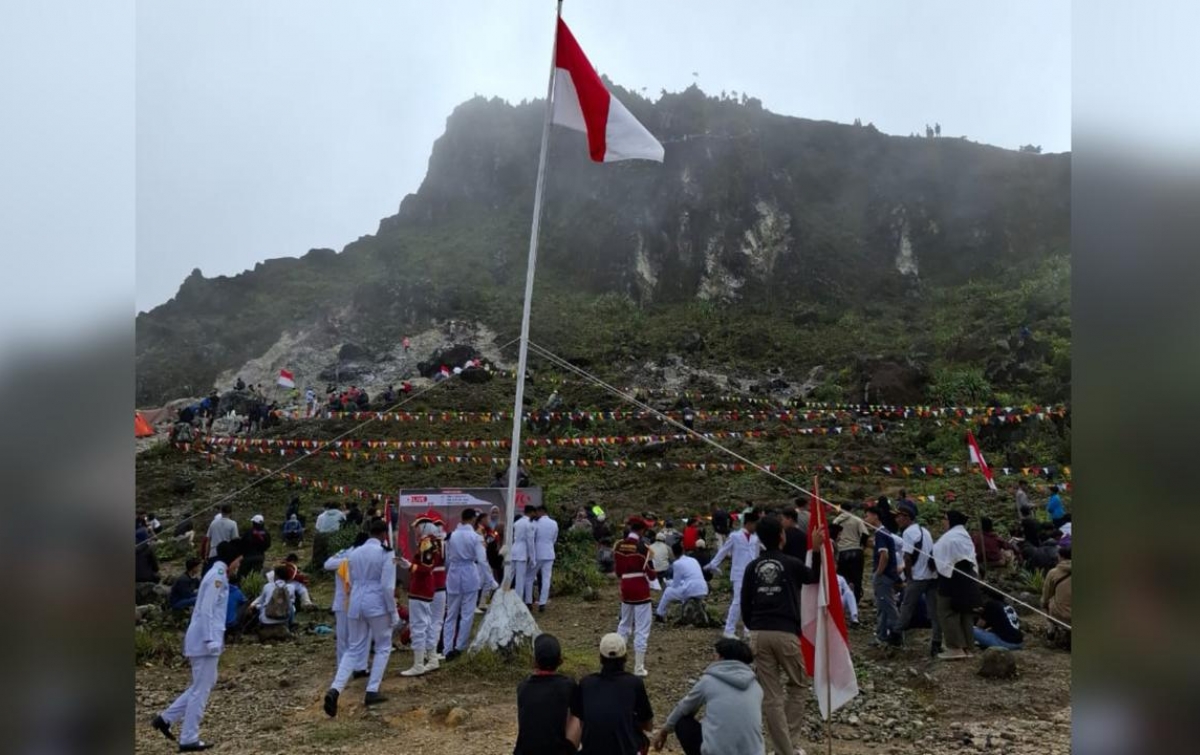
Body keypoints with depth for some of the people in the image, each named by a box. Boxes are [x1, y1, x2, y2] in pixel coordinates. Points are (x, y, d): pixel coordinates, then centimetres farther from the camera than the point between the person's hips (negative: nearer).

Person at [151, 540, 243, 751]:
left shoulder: (217, 574, 15)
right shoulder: (218, 576, -14)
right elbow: (206, 611, -20)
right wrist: (211, 640, -22)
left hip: (201, 639, 9)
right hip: (205, 641, -9)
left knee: (203, 685, 19)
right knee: (201, 690, 0)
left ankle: (166, 718, 21)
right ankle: (189, 739, 7)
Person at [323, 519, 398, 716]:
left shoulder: (355, 553, 10)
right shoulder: (386, 554, -9)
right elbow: (387, 586, -13)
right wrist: (394, 612, -6)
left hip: (356, 604, 5)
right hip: (377, 605, -5)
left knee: (354, 650, 12)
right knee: (383, 647, 13)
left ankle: (335, 689, -7)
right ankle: (372, 692, 9)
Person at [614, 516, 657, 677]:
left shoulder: (619, 546, 0)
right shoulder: (643, 547, -16)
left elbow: (617, 569, 8)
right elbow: (650, 574, -12)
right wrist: (654, 576, 10)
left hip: (625, 589, 6)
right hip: (641, 590, -6)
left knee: (624, 624, 23)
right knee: (642, 629, 2)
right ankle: (639, 667, 3)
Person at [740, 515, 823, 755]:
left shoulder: (752, 567, 7)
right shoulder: (791, 564, -2)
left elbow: (745, 604, 10)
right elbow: (814, 577, 18)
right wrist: (816, 550, 12)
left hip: (759, 634, 3)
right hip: (786, 633, -2)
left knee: (770, 696, 7)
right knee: (796, 686, 19)